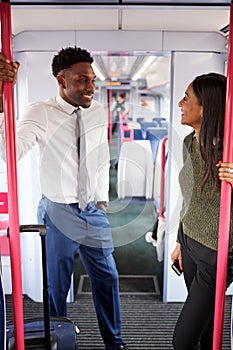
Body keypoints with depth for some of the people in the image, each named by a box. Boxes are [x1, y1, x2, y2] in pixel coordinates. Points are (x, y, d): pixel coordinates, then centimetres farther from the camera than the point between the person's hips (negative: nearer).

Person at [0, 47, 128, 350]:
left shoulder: (98, 112, 2)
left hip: (94, 211, 4)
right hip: (58, 212, -4)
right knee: (56, 285, 12)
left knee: (107, 278, 15)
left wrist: (103, 199, 10)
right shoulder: (40, 113, -13)